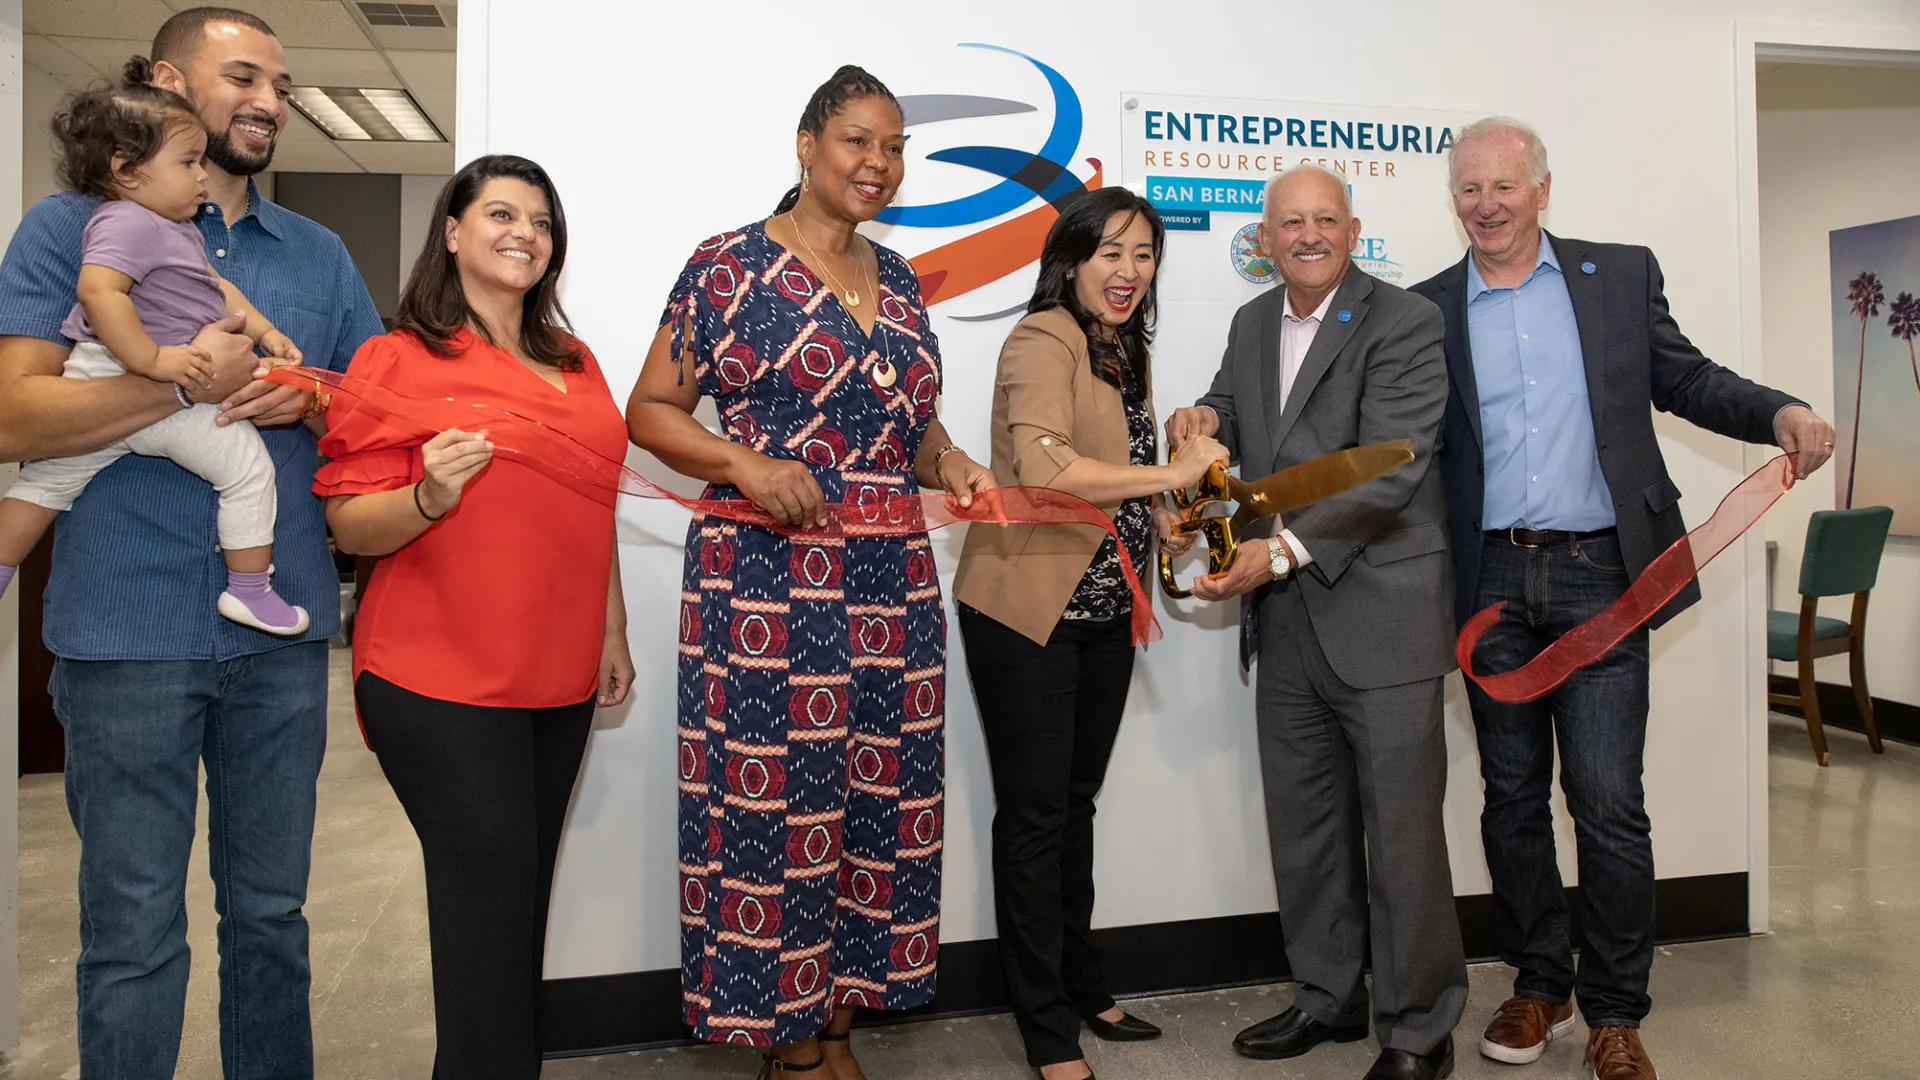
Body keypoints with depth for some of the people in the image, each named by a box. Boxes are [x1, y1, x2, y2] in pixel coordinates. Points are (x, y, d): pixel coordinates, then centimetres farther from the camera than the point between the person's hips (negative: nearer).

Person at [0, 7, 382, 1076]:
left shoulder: (319, 253, 14)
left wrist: (309, 399, -9)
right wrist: (190, 378, -20)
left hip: (282, 626, 4)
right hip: (129, 626, -3)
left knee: (272, 911, 15)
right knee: (134, 931, 5)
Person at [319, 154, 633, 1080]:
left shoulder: (574, 365, 14)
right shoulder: (399, 358, -3)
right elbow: (349, 525, -7)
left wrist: (612, 632, 17)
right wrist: (429, 497, -26)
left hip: (560, 680, 6)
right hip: (443, 685, -5)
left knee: (525, 894, 12)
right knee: (490, 890, -5)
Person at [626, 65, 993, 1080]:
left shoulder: (899, 281, 16)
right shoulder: (730, 265, -1)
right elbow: (650, 410, -1)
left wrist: (952, 463, 3)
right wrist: (747, 463, -18)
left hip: (893, 583, 6)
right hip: (766, 582, -6)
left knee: (876, 803, 9)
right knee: (773, 805, -1)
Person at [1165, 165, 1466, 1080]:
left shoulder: (1403, 322, -9)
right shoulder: (1252, 322, 13)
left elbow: (1390, 469, -18)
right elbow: (1234, 406, 26)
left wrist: (1283, 550, -26)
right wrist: (1206, 416, 1)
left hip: (1380, 614, -7)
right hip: (1287, 623, 7)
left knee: (1400, 829, 1)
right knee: (1302, 823, 15)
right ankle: (1329, 997, 33)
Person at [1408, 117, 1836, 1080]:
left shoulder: (1622, 276, 8)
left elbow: (1685, 379, 12)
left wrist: (1780, 413, -6)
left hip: (1598, 576, -1)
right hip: (1491, 583, 1)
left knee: (1608, 802, -2)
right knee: (1512, 799, 11)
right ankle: (1539, 986, 28)